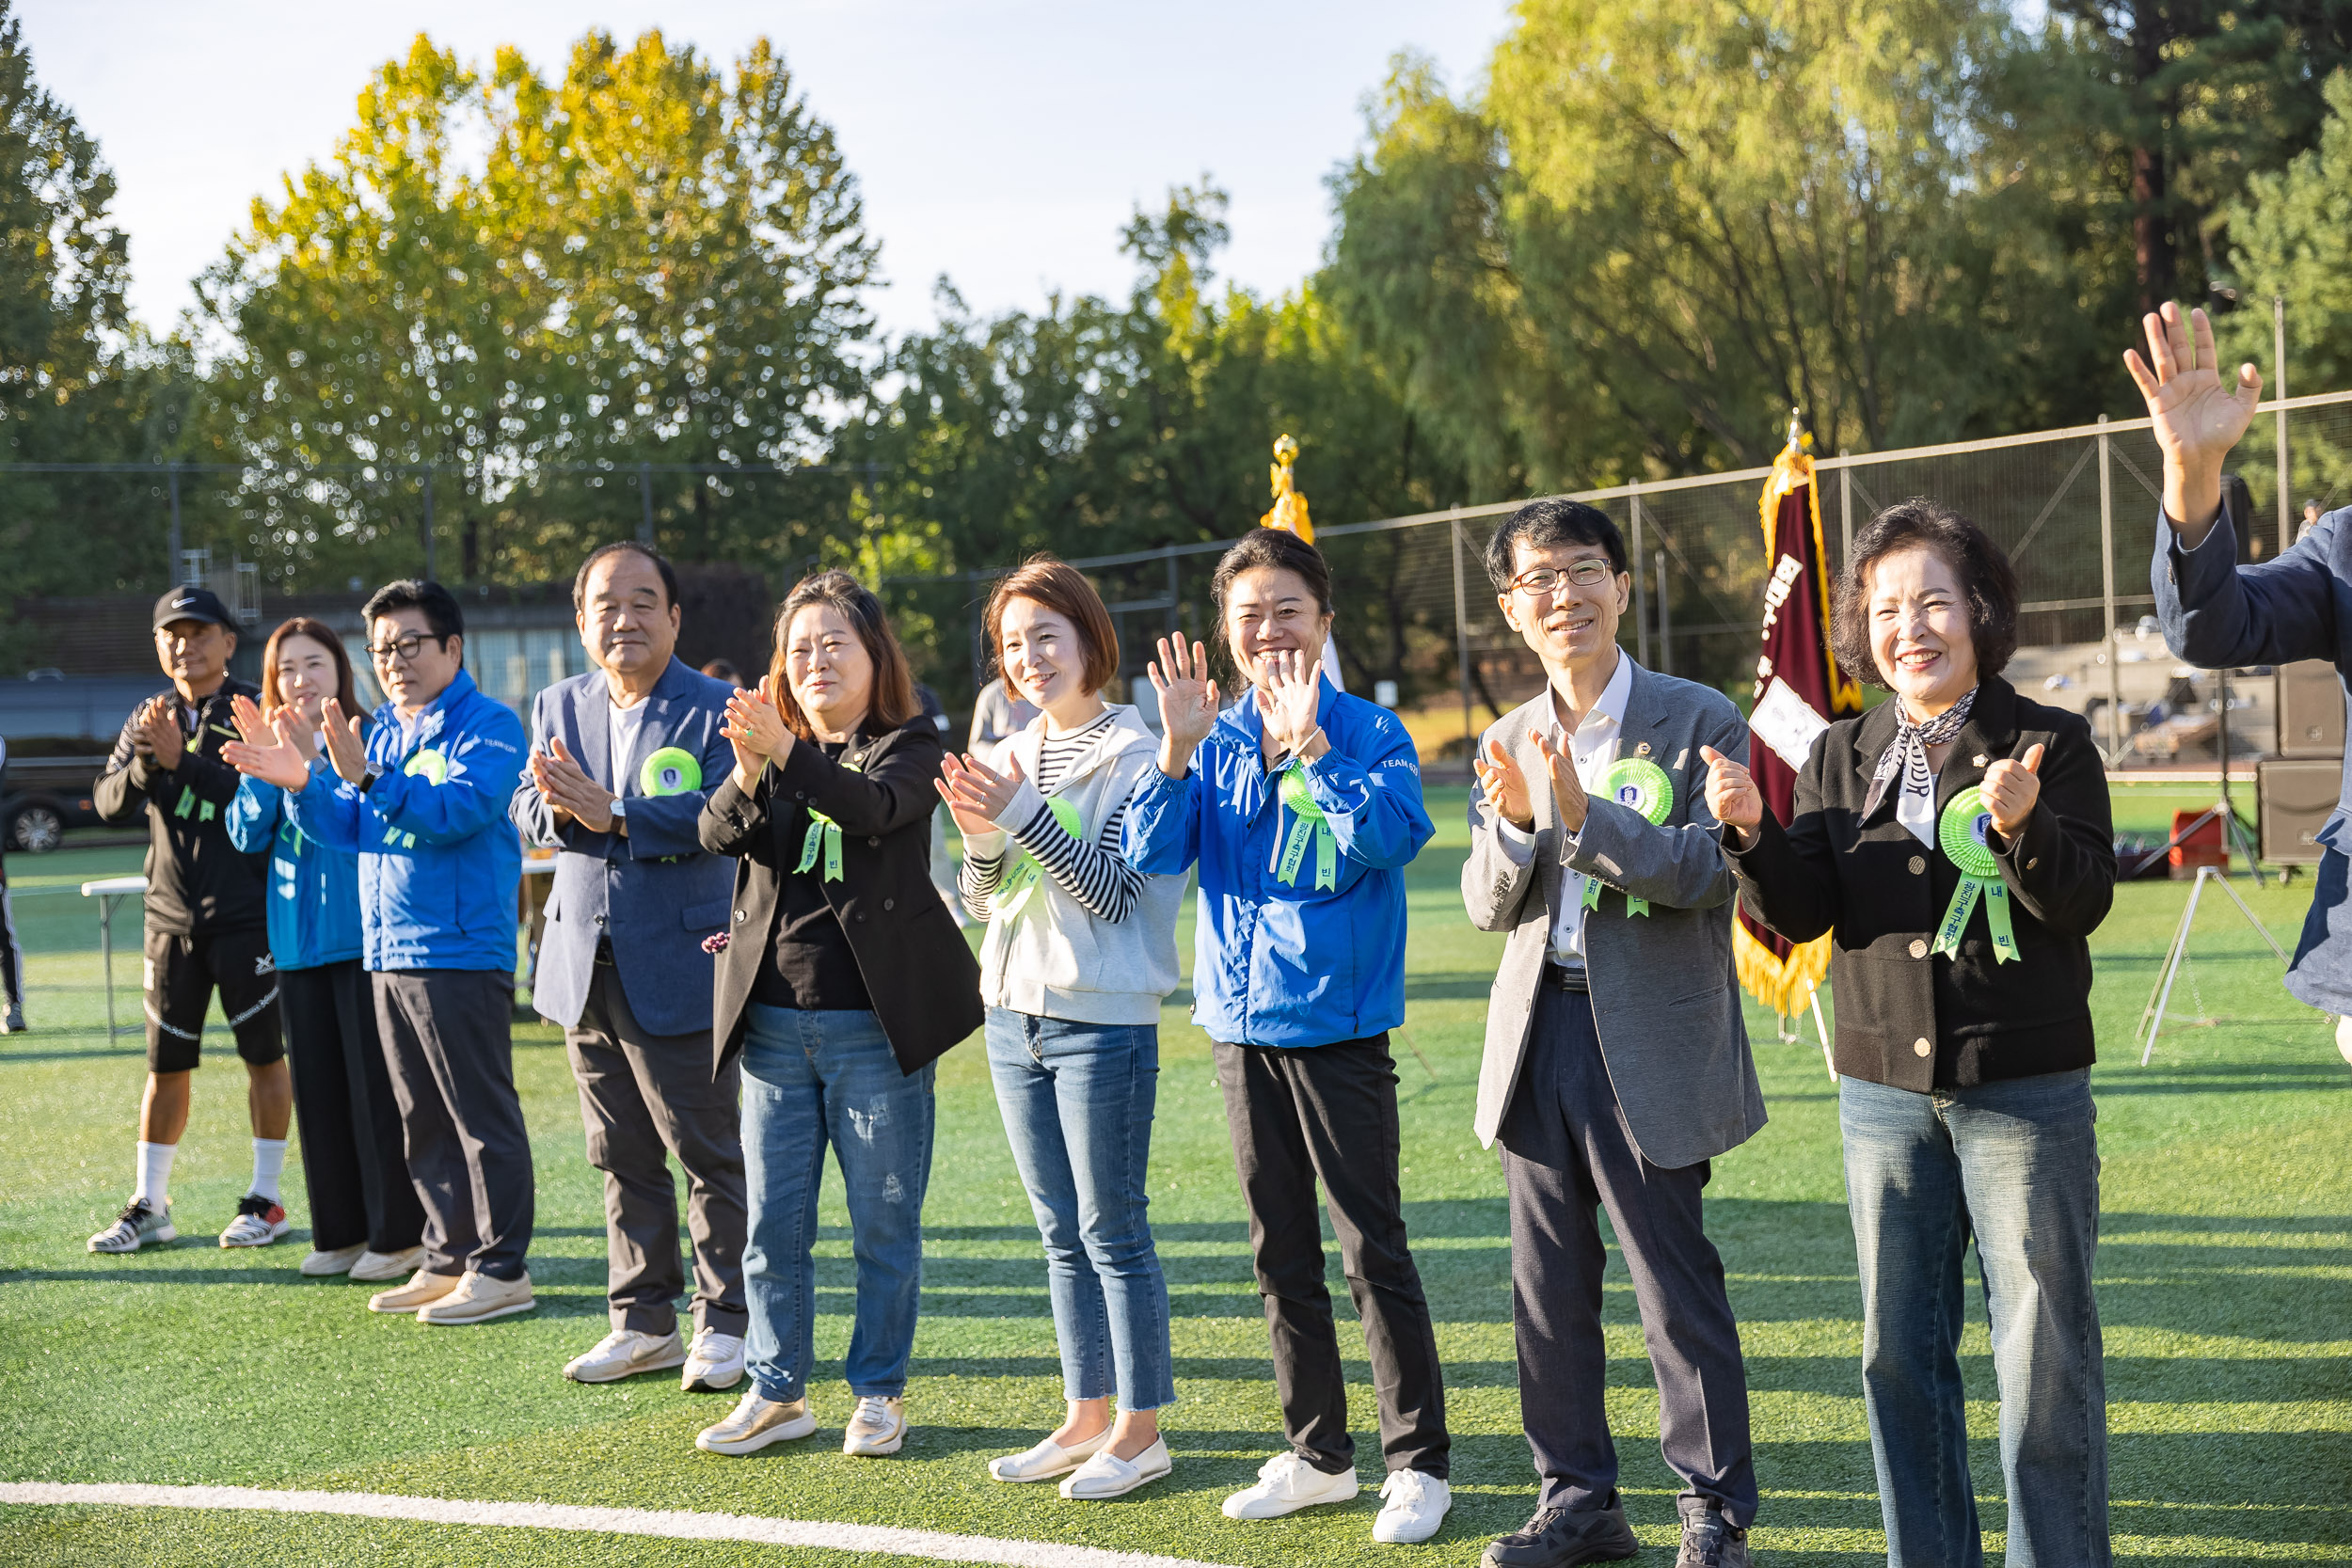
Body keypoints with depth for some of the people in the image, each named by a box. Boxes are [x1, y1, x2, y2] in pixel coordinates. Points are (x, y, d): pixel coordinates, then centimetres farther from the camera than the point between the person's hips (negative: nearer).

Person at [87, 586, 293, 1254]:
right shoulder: (148, 720, 11)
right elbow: (110, 804, 1)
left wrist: (181, 759, -23)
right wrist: (146, 763, -17)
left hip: (247, 915, -4)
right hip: (172, 917, 4)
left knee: (265, 1054, 3)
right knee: (165, 1063, 8)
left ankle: (265, 1198, 13)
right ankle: (149, 1205, 15)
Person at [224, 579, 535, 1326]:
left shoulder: (487, 725, -7)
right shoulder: (382, 731, 17)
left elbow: (458, 810, -22)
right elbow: (349, 829, 14)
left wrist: (367, 777, -29)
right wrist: (302, 784, -3)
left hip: (461, 953, -9)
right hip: (386, 954, 9)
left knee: (481, 1116, -4)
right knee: (422, 1123, 13)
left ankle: (502, 1269, 0)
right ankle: (449, 1259, 21)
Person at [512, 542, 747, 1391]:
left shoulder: (716, 711, -7)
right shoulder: (559, 706, 12)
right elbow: (528, 810, 5)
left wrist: (613, 814, -26)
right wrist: (559, 807, -18)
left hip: (679, 969, -6)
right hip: (585, 966, 6)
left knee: (708, 1153, 1)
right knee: (621, 1159, 13)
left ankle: (723, 1323, 11)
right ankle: (643, 1323, 22)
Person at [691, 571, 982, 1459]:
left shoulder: (908, 747, -1)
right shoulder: (765, 741, 11)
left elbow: (875, 808, -23)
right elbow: (716, 834, -5)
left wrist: (786, 754, -39)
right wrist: (747, 778, -27)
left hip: (875, 1024, -4)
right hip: (774, 1021, 4)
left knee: (884, 1222, 4)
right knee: (772, 1223, 8)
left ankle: (879, 1393, 16)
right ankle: (776, 1393, 18)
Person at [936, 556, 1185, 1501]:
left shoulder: (1133, 758, -8)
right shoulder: (1006, 761, 11)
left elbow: (1115, 894, -14)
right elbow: (985, 905, 12)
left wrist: (1025, 818, -21)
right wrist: (980, 838, -8)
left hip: (1104, 1021, -7)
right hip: (1015, 1013, 7)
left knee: (1113, 1230, -2)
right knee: (1061, 1234, 13)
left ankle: (1140, 1430, 7)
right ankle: (1087, 1416, 21)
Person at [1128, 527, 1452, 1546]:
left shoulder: (1369, 734, -5)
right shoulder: (1216, 743, 7)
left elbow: (1391, 838, -22)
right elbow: (1152, 853, -5)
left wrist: (1308, 747, -27)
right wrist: (1178, 748, -16)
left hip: (1339, 1023, -5)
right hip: (1243, 1024, 5)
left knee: (1373, 1251, -3)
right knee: (1281, 1254, 13)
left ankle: (1417, 1465, 7)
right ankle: (1316, 1454, 25)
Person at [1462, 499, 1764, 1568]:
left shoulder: (1700, 722, -5)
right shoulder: (1507, 744, 10)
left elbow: (1710, 872, -14)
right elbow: (1489, 907, 7)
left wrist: (1585, 815, -24)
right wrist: (1514, 822, -14)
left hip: (1649, 1046, -5)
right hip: (1538, 1030, 5)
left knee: (1677, 1289, 0)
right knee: (1547, 1287, 11)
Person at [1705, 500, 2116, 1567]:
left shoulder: (2051, 745, -2)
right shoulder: (1839, 757, 9)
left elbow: (2086, 901, -11)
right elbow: (1799, 912, 2)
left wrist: (2022, 826, -29)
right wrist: (1751, 830, -15)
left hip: (2026, 1089, -4)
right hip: (1885, 1090, 4)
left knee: (2043, 1348, -1)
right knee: (1899, 1347, 10)